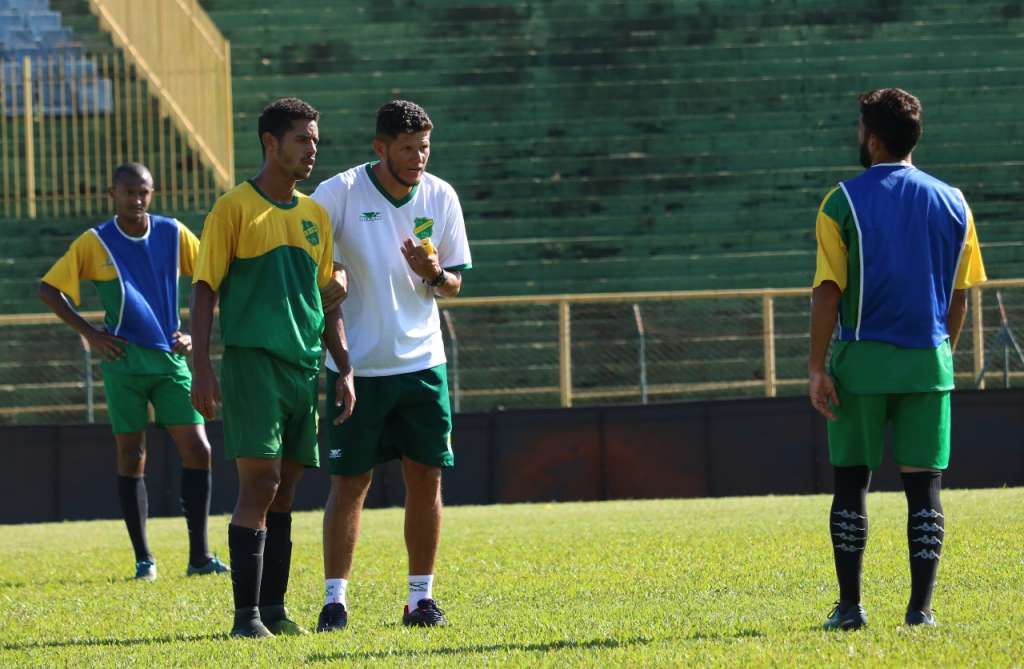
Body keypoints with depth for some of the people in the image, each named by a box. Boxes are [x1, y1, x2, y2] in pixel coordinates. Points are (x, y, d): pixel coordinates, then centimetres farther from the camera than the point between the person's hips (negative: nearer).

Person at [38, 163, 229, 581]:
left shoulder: (173, 234, 4)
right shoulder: (93, 244, -1)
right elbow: (48, 289, 4)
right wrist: (88, 333, -4)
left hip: (170, 357, 2)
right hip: (124, 359, -2)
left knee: (197, 451, -6)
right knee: (131, 456, 1)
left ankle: (199, 556, -1)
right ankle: (143, 558, 8)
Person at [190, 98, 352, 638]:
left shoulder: (314, 215, 15)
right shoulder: (234, 208, -3)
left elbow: (329, 300, 20)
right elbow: (203, 290, -5)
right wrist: (201, 369, -12)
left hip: (304, 367, 6)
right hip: (252, 363, -6)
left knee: (283, 490, 8)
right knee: (259, 483, -12)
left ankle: (274, 609, 13)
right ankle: (247, 614, -10)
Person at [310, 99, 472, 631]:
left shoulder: (440, 197, 2)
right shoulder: (340, 192, -9)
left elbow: (454, 284, 8)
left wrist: (434, 274, -13)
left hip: (422, 362, 3)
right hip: (356, 365, -3)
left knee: (426, 477, 2)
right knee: (349, 482, -2)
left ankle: (420, 597, 11)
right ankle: (334, 601, 3)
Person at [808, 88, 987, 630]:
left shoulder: (842, 203, -4)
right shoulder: (952, 203, 6)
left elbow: (829, 291, -8)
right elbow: (959, 295, 8)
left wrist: (817, 367, -6)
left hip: (862, 361, -2)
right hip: (928, 361, 2)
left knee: (851, 481, 7)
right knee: (923, 485, 5)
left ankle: (850, 606, 7)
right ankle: (921, 607, 0)